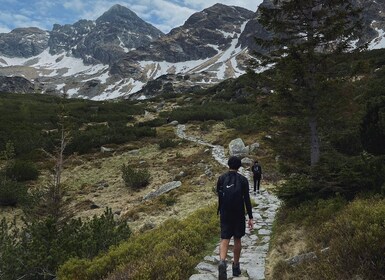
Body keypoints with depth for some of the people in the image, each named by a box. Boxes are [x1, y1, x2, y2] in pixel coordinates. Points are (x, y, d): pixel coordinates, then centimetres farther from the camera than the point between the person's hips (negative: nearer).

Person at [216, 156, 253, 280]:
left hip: (225, 214, 1)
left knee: (224, 239, 1)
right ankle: (236, 267, 23)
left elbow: (219, 196, 7)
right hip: (239, 214, -1)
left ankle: (222, 262, -25)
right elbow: (247, 200, -8)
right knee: (237, 239, 13)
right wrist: (250, 217, -4)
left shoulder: (221, 178, -1)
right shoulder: (243, 180, -6)